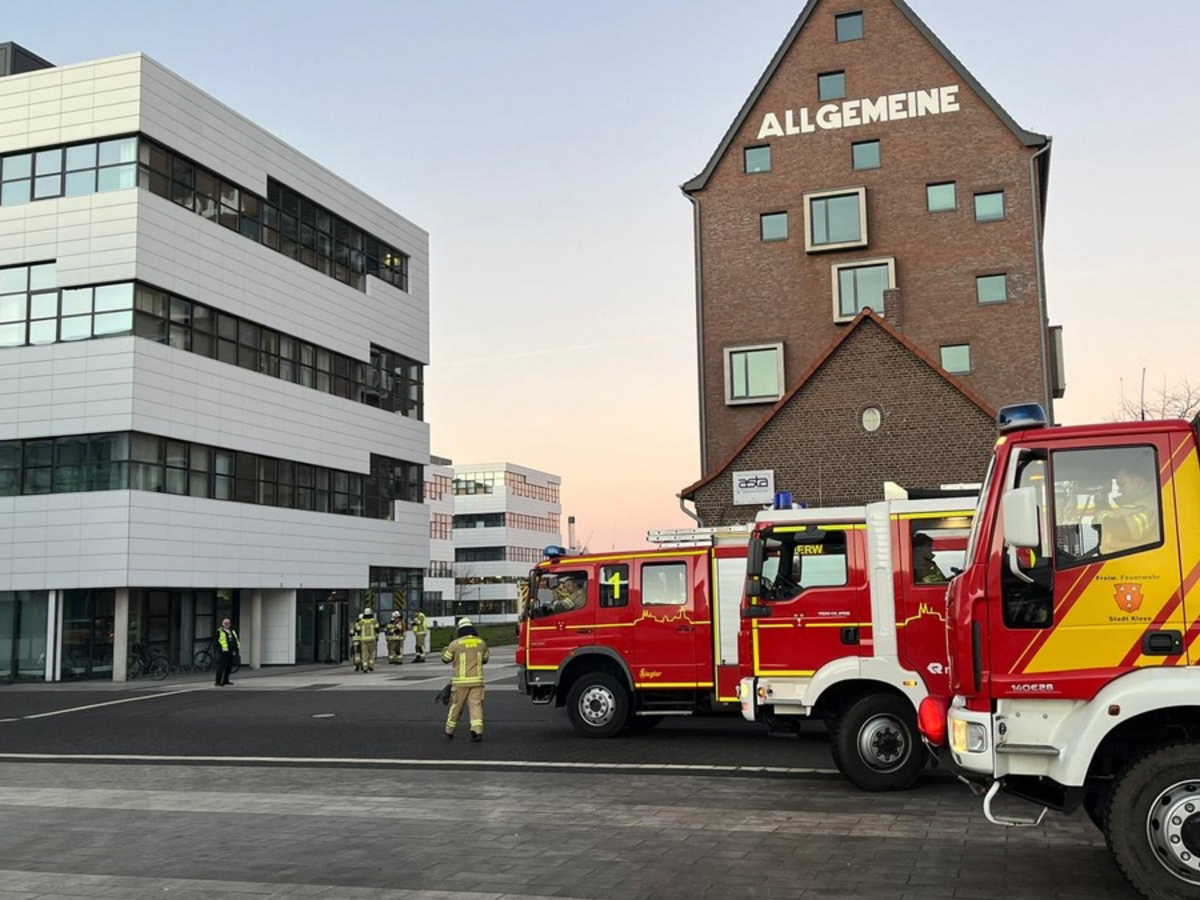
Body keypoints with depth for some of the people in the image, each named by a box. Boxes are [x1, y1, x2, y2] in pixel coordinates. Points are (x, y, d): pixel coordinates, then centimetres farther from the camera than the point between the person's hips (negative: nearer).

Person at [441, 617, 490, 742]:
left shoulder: (455, 644, -7)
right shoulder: (481, 643, 4)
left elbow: (445, 659, 6)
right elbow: (485, 659, 18)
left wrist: (445, 649, 25)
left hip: (460, 681, -1)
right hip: (477, 680, 1)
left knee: (456, 706, 11)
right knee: (476, 705, 0)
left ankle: (449, 731, 24)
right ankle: (477, 730, -16)